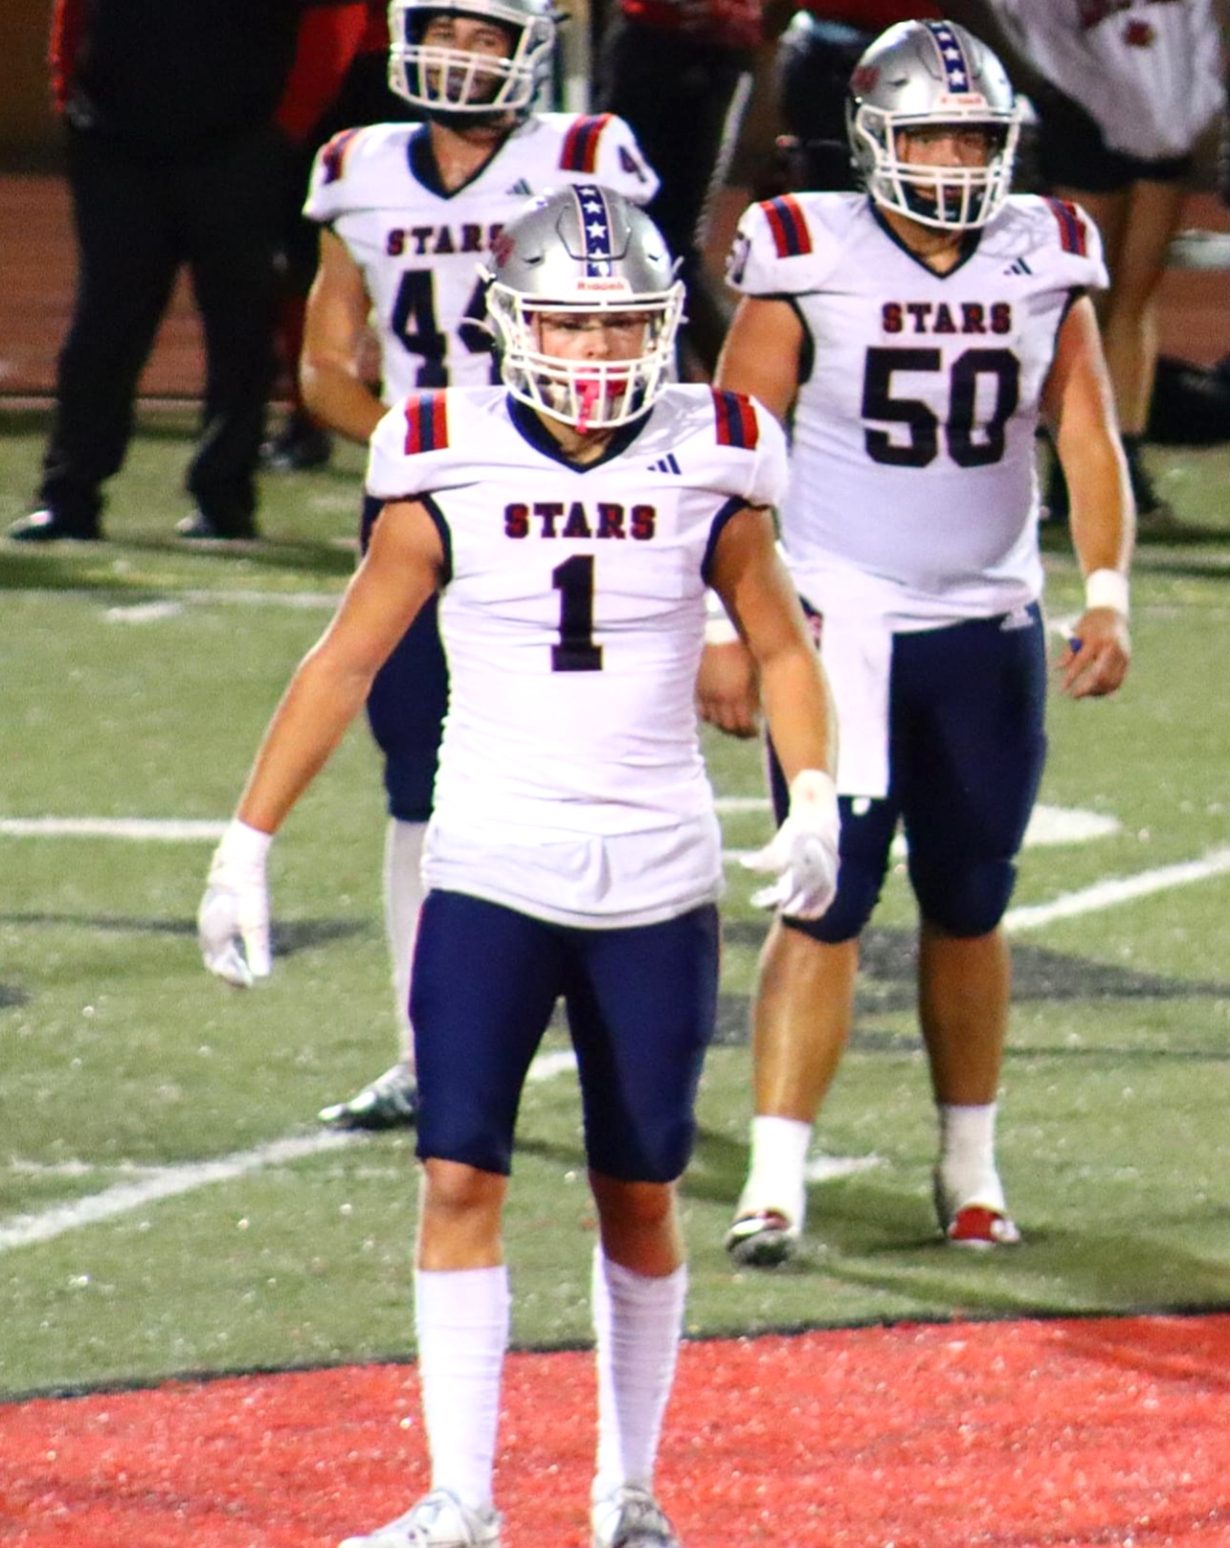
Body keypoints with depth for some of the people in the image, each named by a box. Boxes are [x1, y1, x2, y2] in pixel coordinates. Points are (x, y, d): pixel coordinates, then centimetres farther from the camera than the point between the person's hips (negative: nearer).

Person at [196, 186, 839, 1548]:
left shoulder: (705, 470, 0)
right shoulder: (451, 473, -3)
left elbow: (779, 645, 12)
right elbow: (343, 665, 4)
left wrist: (813, 797, -4)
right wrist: (247, 845, 2)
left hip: (657, 883, 1)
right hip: (489, 872, -1)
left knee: (640, 1201, 7)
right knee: (460, 1181, -9)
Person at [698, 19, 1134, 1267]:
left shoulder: (1044, 264, 2)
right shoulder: (810, 262, -8)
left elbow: (1087, 441, 2)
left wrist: (1106, 593, -11)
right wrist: (724, 626, -9)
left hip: (989, 631, 3)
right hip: (840, 624, -3)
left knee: (969, 909, 11)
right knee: (825, 904, -10)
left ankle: (969, 1167, 25)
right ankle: (774, 1184, -11)